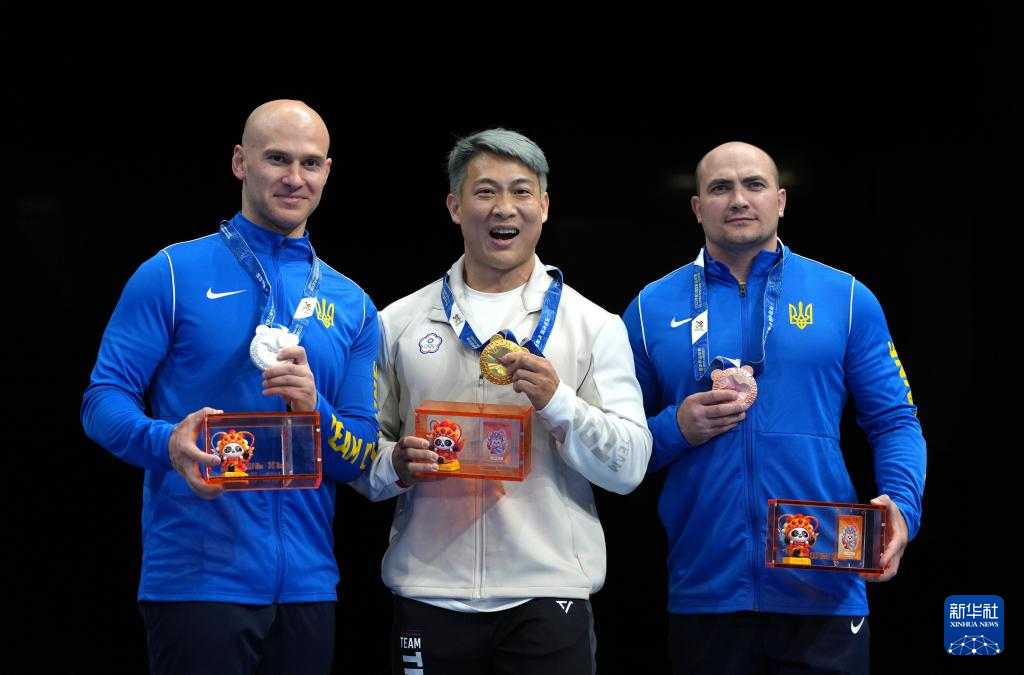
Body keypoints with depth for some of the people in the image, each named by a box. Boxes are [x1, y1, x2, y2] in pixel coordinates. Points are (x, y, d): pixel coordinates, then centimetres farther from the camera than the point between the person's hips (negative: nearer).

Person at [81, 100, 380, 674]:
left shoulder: (352, 306, 12)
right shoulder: (174, 274, 1)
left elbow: (361, 460, 9)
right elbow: (104, 400, -4)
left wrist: (314, 410, -12)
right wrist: (168, 443, -24)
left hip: (307, 581, 4)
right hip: (199, 577, -4)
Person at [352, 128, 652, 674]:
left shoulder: (595, 326, 5)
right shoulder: (398, 323, 9)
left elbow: (629, 467, -2)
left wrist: (557, 401, -16)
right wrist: (396, 465, -11)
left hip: (548, 598, -1)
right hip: (428, 596, 1)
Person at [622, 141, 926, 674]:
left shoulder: (847, 298, 5)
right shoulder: (652, 309, 7)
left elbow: (893, 421, 4)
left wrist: (901, 505, -14)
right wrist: (678, 429, -10)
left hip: (825, 591, -1)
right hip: (704, 592, 1)